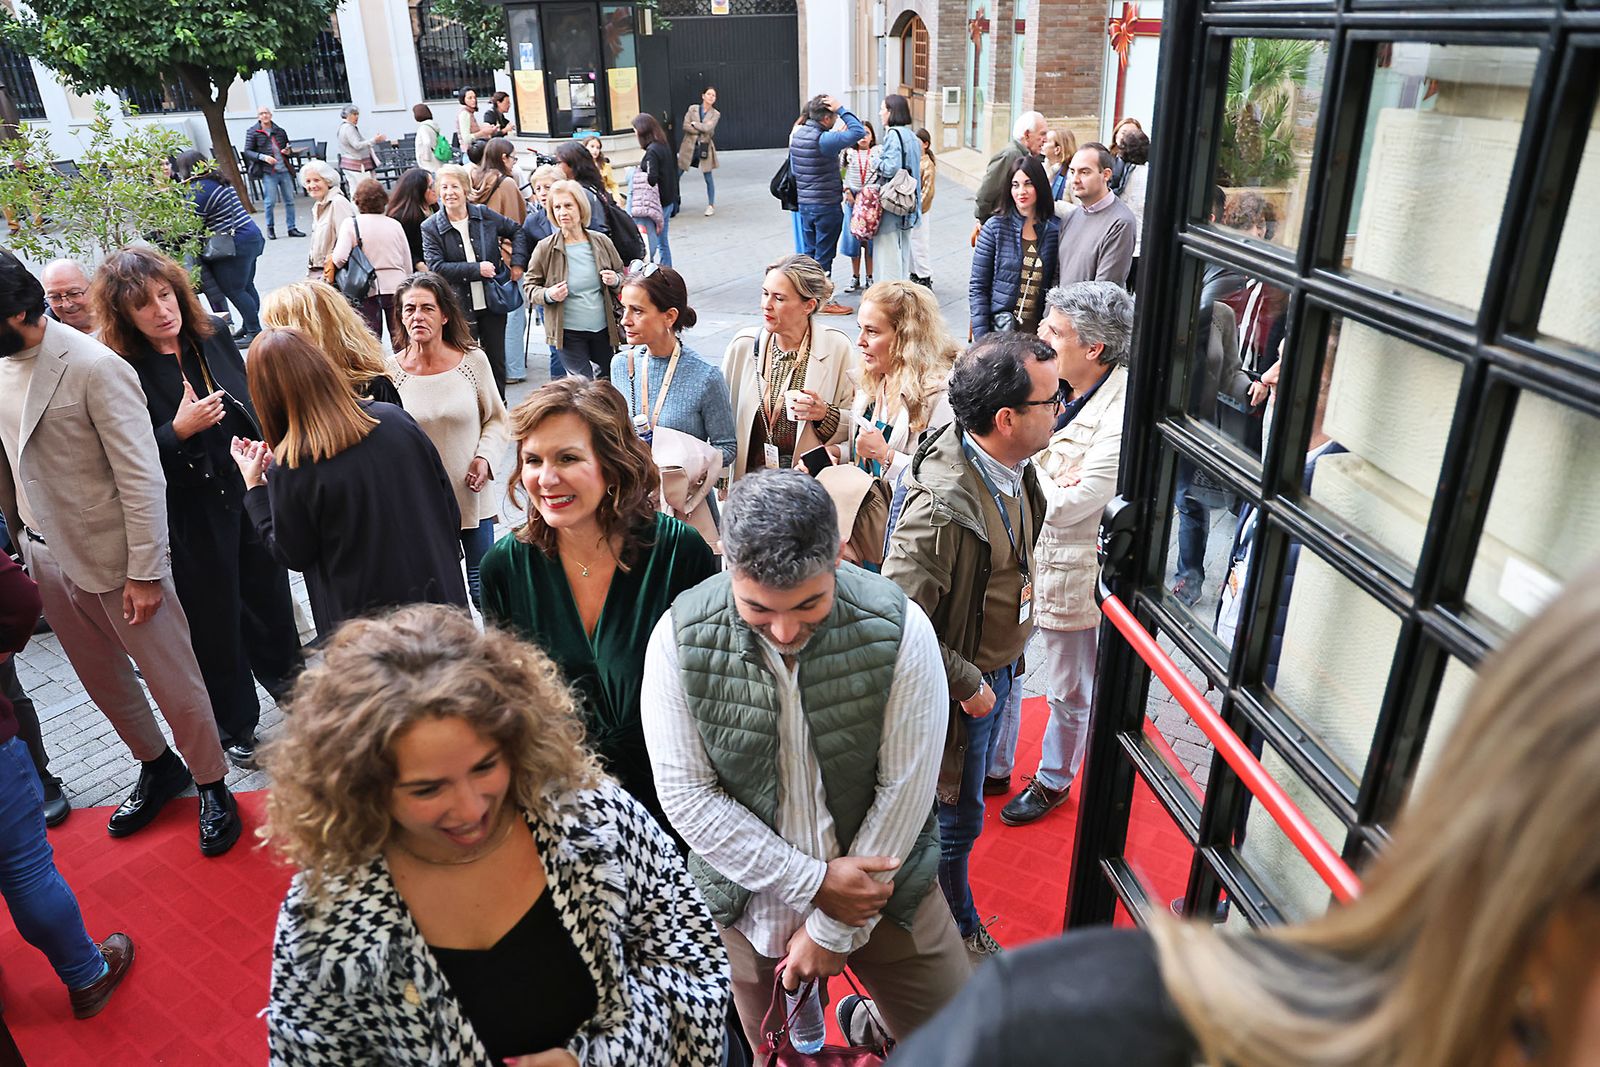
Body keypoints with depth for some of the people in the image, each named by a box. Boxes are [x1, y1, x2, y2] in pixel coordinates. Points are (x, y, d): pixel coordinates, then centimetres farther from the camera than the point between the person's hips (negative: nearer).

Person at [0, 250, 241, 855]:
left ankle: (212, 787, 25)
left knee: (172, 680, 6)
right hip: (49, 557, 7)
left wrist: (145, 572, -18)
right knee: (102, 681, 20)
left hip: (115, 556, -7)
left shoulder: (94, 367, -19)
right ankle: (158, 768, 41)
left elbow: (142, 476, -19)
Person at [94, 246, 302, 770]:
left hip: (251, 491, 5)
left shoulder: (212, 336, -1)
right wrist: (178, 431, -28)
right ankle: (237, 728, 29)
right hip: (190, 516, -4)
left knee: (269, 591, 19)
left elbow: (251, 403, 12)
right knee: (216, 623, 9)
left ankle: (284, 674, 48)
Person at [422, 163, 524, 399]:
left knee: (496, 359, 12)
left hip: (492, 301, 3)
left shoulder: (485, 215, 0)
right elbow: (436, 267, -15)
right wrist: (477, 269, -19)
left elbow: (517, 231, 16)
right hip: (459, 306, -2)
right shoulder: (430, 227, -5)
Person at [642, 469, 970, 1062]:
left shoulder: (899, 628, -20)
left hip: (881, 890, 0)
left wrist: (834, 931, -10)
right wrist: (813, 882, -17)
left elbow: (904, 790, -15)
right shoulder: (680, 637, -18)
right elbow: (687, 795, -14)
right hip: (751, 898, 1)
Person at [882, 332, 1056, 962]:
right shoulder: (942, 507, -35)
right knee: (957, 818, 14)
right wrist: (968, 684, -21)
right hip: (959, 687, -8)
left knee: (956, 807, 29)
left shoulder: (1013, 466, -7)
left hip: (996, 668, 8)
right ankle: (960, 932, 40)